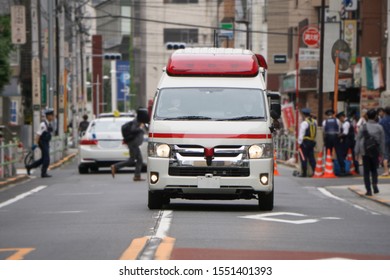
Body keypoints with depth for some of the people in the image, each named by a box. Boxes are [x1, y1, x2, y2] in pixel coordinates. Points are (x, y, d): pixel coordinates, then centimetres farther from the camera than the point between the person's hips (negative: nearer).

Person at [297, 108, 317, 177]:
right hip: (312, 141, 7)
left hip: (305, 142, -7)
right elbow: (315, 133, 13)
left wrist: (299, 142, -8)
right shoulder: (314, 122, 11)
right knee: (311, 157, 10)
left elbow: (301, 134, -12)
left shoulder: (304, 123, -12)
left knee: (303, 158, -3)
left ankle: (304, 173, -3)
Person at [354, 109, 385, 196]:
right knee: (374, 169, 18)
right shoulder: (379, 127, -2)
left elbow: (358, 139, -4)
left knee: (366, 171, 5)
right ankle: (375, 184, -4)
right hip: (375, 152, 1)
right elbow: (382, 141, 0)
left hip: (365, 152, -1)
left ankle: (368, 190, 1)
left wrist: (357, 152, 1)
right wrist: (381, 153, 6)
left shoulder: (364, 127, -6)